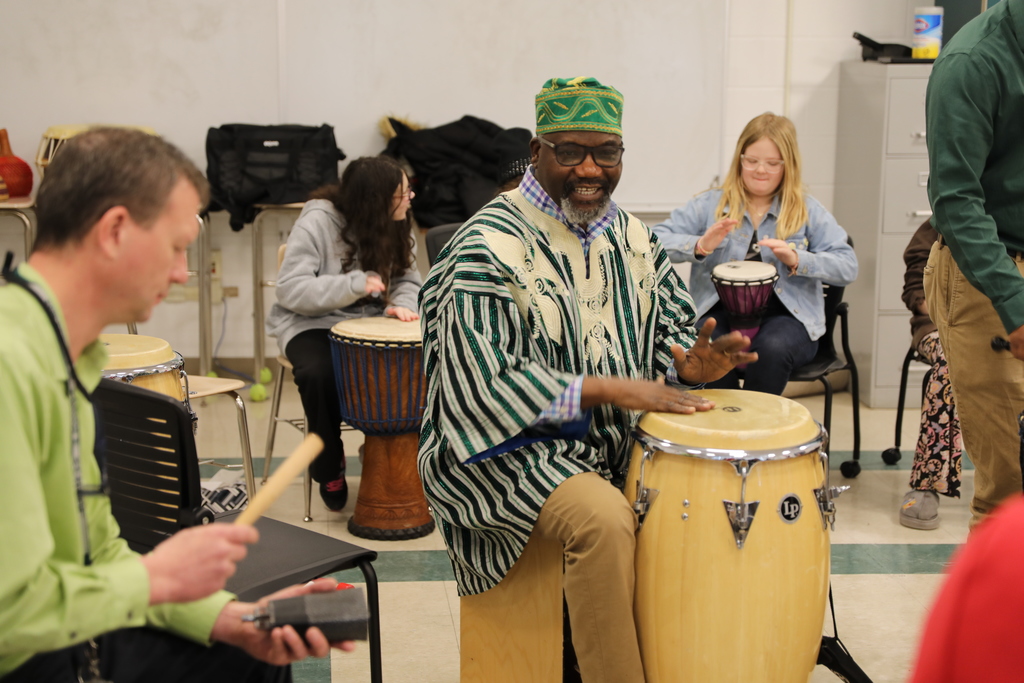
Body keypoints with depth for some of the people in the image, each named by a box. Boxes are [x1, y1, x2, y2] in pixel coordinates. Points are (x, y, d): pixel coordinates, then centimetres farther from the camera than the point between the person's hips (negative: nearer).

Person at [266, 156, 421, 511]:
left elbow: (407, 279, 4)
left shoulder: (396, 225, 0)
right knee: (319, 372, -35)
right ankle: (329, 467, -7)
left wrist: (401, 305, -21)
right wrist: (355, 285, -31)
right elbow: (289, 289, -22)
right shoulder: (317, 221, -18)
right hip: (312, 323, -4)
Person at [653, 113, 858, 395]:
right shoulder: (710, 205, 11)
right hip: (720, 310, 0)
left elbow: (848, 268, 2)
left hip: (784, 314, 0)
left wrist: (797, 260, -14)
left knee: (772, 348, -34)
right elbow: (656, 241, 0)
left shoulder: (807, 210, 11)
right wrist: (699, 245, -17)